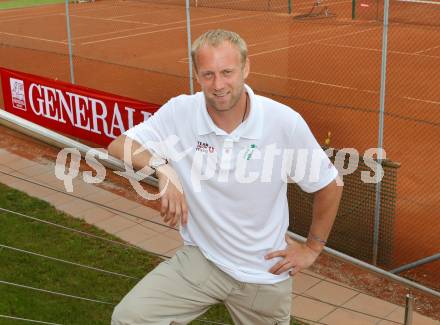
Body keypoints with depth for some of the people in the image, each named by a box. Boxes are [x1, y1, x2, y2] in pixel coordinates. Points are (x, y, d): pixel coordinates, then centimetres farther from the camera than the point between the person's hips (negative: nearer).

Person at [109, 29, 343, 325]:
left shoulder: (285, 122, -16)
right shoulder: (180, 112, -12)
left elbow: (329, 185, -3)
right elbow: (119, 145, -11)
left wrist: (313, 248, 3)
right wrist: (162, 168, -28)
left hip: (266, 273, 0)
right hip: (201, 259, 1)